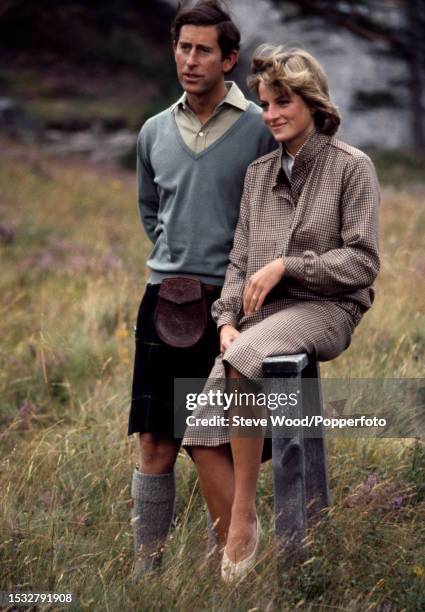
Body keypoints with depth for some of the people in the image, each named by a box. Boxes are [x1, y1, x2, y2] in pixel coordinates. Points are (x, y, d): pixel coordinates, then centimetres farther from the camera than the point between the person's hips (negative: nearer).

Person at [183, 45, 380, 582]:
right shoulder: (258, 174, 19)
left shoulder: (351, 166, 1)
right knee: (202, 429, -18)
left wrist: (286, 265, -12)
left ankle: (244, 515, -28)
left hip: (325, 308, -6)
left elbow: (362, 262, -4)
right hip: (262, 314, 6)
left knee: (243, 359, -38)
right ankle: (237, 558, -11)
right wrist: (227, 320, 2)